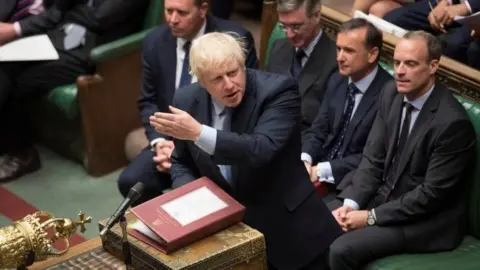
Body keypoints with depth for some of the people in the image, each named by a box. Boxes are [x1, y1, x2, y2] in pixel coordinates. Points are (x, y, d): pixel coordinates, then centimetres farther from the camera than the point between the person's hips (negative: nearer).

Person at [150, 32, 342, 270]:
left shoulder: (278, 90, -18)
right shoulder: (187, 101, -4)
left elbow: (261, 150, -32)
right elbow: (182, 162, 10)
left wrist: (199, 133, -38)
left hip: (284, 224, -3)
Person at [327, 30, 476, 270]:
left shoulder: (452, 121, -24)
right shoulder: (391, 93, -2)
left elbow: (432, 194, -22)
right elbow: (373, 158, 3)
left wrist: (371, 217, -19)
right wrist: (351, 203, -12)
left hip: (426, 220, -7)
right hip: (384, 196, 7)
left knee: (341, 250, -23)